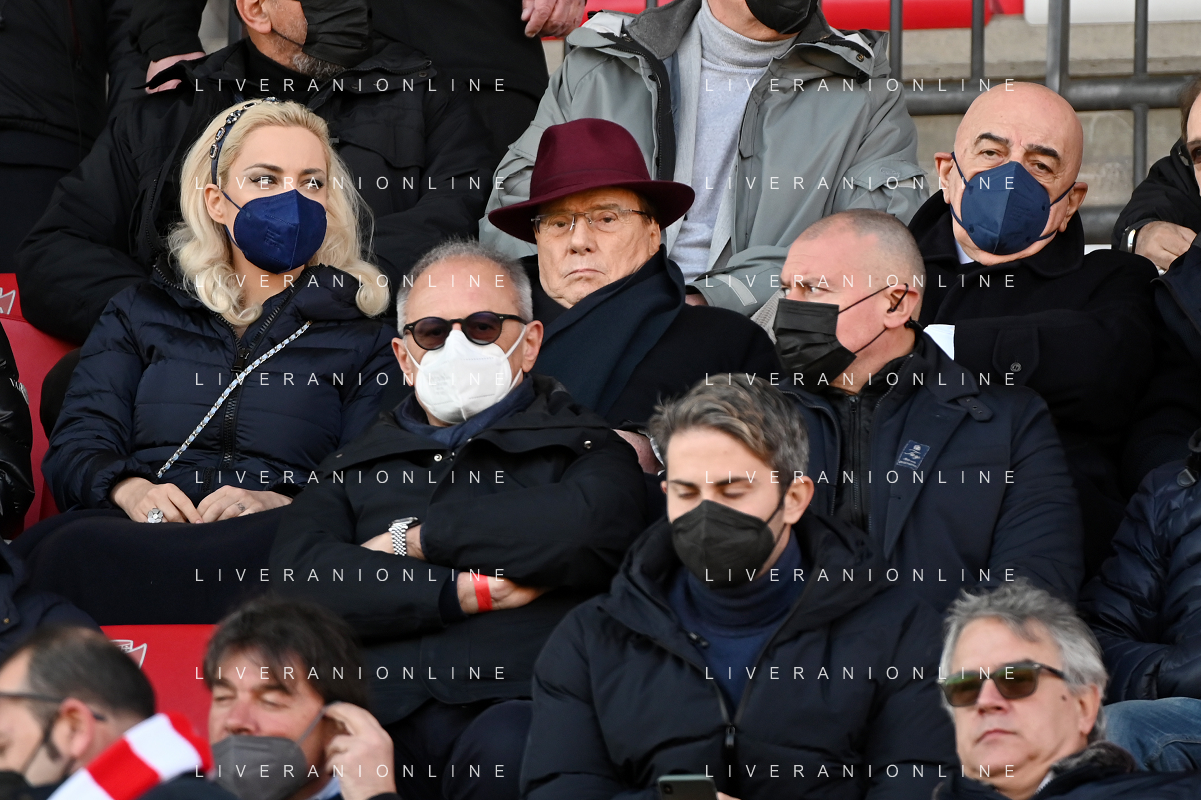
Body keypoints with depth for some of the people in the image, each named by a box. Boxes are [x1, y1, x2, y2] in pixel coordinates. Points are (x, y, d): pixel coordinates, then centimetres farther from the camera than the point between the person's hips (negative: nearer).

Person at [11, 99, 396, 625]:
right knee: (72, 551, -39)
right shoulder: (142, 314, 28)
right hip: (136, 534, 1)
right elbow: (77, 447, 15)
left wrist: (281, 504, -15)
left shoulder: (360, 336, 23)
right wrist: (130, 490, -10)